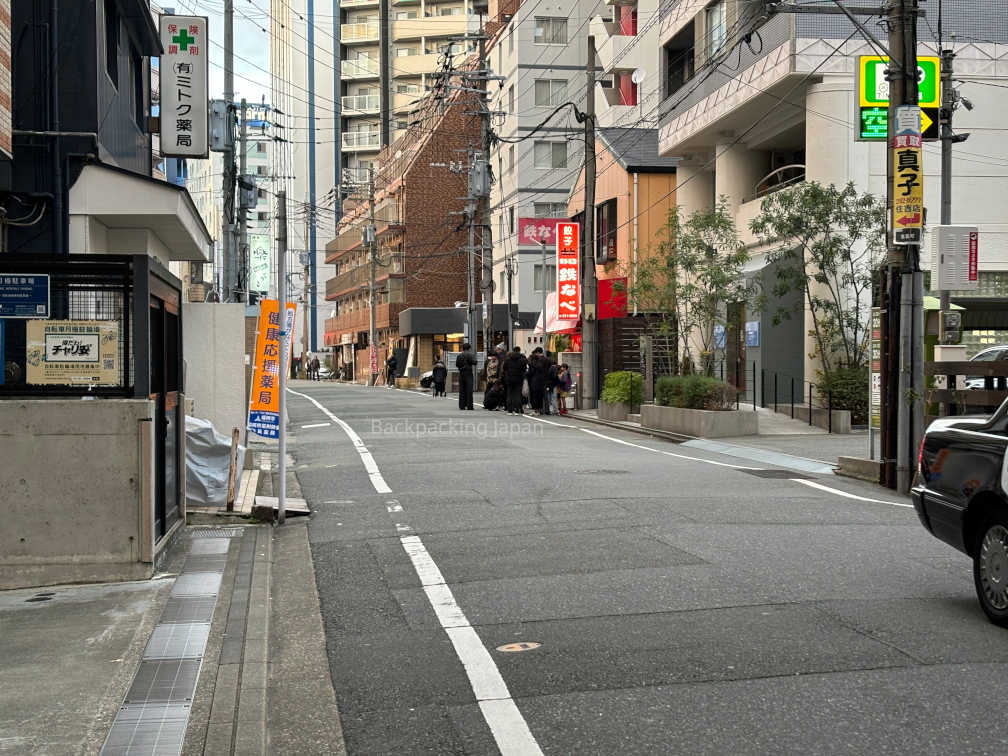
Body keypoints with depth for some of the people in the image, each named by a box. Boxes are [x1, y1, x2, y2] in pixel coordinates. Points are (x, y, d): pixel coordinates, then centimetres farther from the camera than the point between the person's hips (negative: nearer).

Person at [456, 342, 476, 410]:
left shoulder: (459, 356, 9)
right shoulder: (469, 355, -9)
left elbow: (456, 364, 14)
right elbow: (474, 362, -14)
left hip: (461, 374, 5)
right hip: (468, 373, -5)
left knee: (462, 390, 8)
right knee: (469, 390, -3)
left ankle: (462, 405, 8)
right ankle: (469, 406, -6)